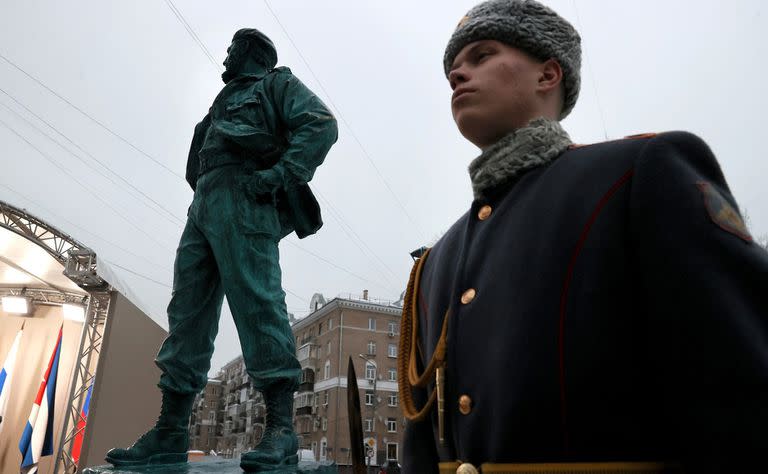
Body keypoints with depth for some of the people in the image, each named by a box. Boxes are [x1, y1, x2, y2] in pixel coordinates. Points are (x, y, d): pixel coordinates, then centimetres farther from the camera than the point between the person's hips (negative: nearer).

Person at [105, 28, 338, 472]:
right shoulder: (227, 102, 37)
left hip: (243, 198, -8)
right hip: (205, 203, 8)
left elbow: (321, 124, -4)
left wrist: (282, 174, -15)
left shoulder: (278, 84, 15)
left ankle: (281, 429, -21)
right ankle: (171, 432, 2)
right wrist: (201, 195, 11)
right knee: (188, 312, 0)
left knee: (256, 303, -19)